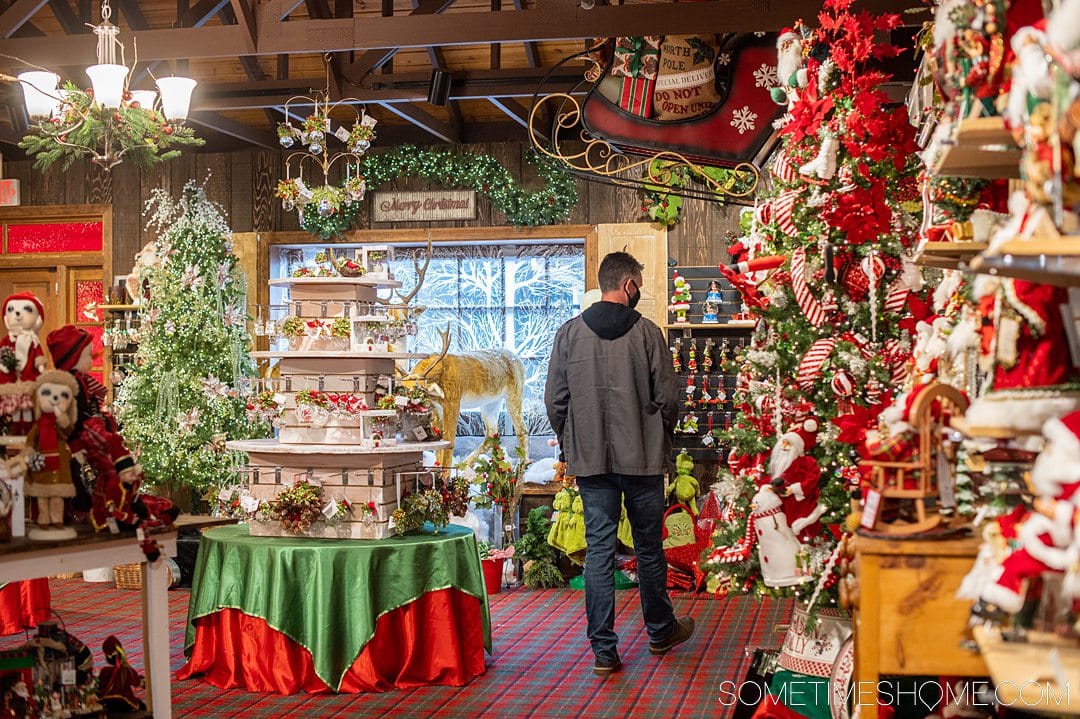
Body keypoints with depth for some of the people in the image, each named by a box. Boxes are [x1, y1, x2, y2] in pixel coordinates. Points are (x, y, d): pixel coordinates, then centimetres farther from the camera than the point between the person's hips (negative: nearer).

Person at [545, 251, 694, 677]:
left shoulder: (569, 334, -1)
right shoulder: (646, 332, -7)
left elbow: (554, 401, 2)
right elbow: (668, 397, -5)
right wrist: (661, 440, 13)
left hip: (591, 461, 2)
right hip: (643, 458, -1)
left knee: (599, 549, 4)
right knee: (649, 547, 13)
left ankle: (603, 650, 3)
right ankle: (660, 631, 30)